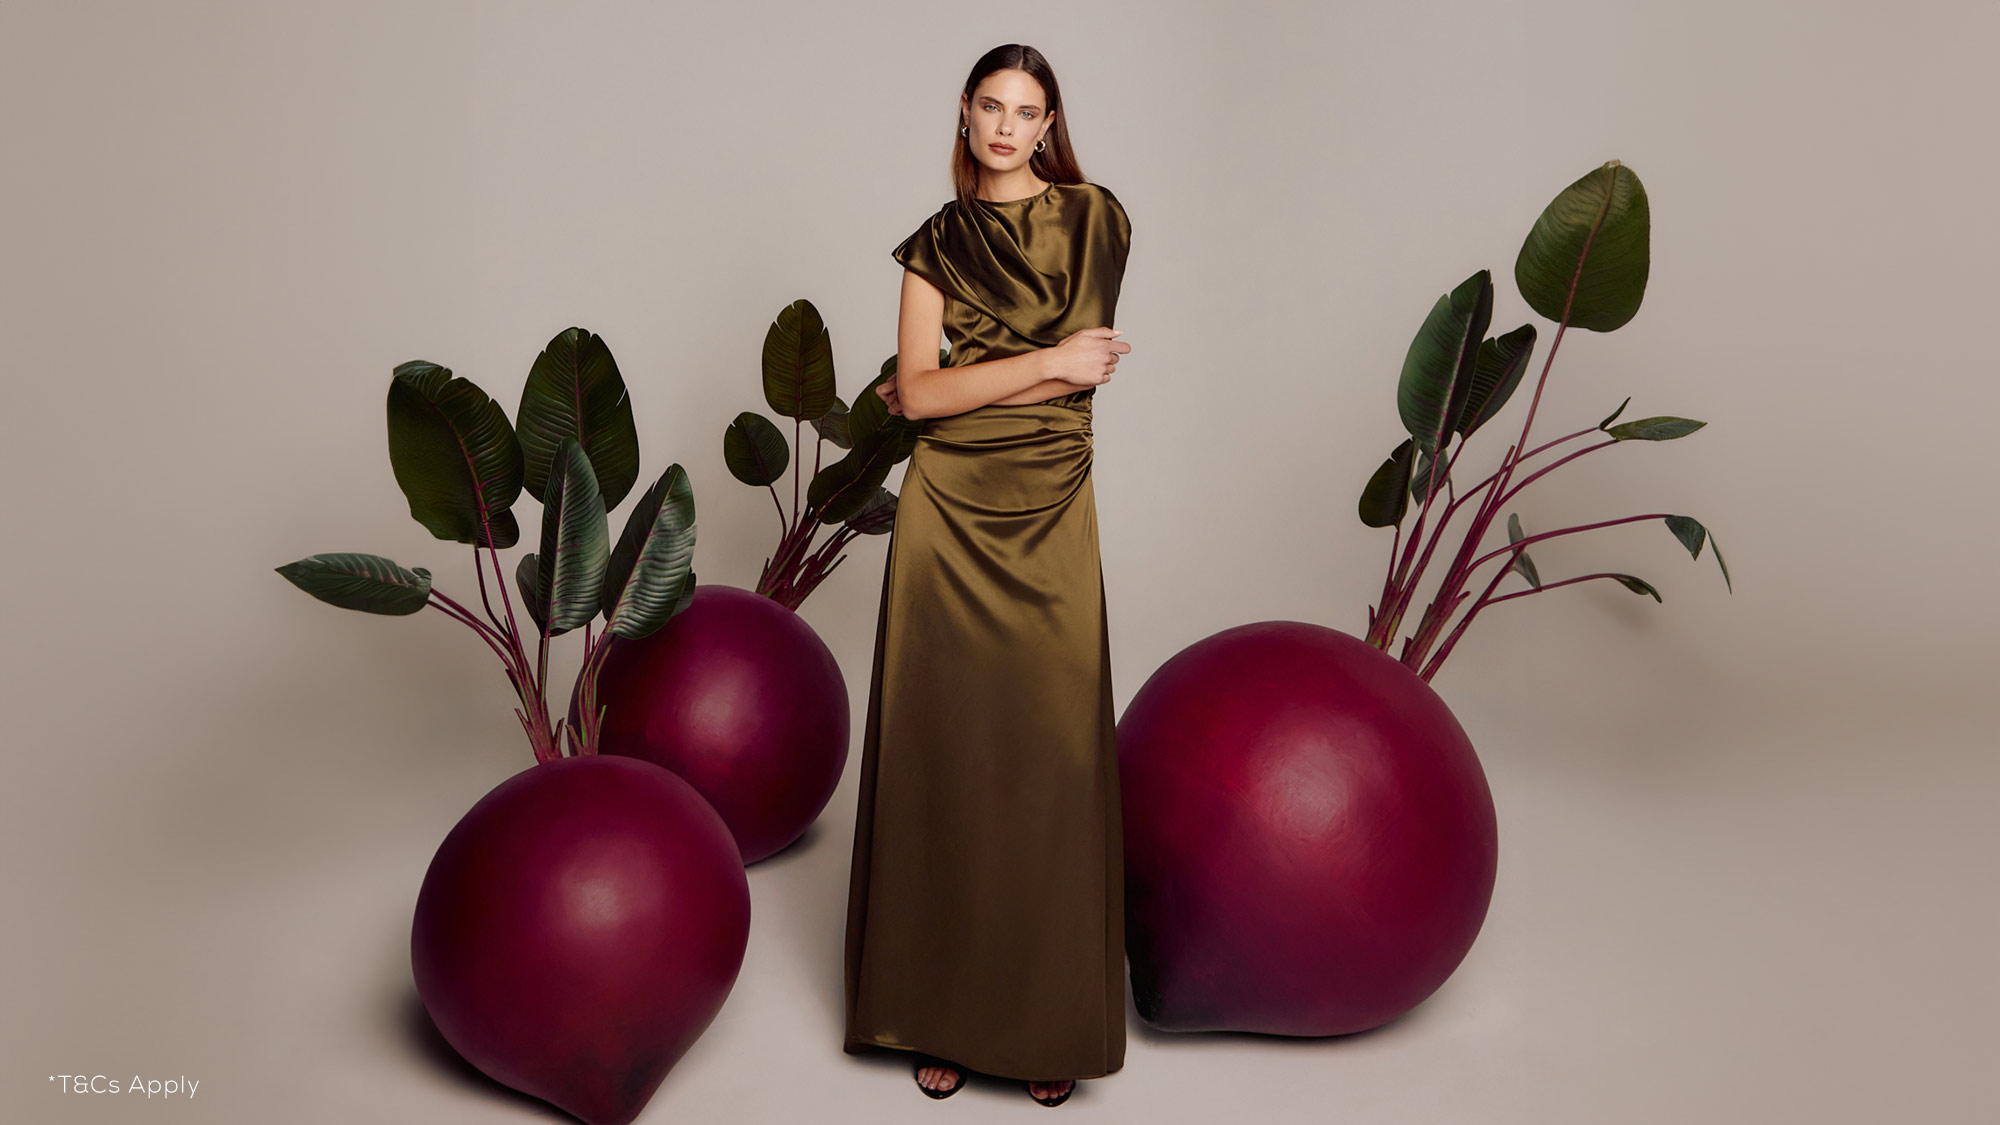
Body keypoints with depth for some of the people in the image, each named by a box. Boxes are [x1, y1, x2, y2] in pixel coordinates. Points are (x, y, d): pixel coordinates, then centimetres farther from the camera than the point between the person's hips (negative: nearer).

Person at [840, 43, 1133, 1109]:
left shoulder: (1092, 217, 5)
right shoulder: (936, 242, 10)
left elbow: (1080, 372, -4)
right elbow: (917, 390, -2)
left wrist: (954, 385, 1)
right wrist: (1043, 363, -8)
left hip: (1049, 512, -1)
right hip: (945, 511, 2)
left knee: (1049, 757, 1)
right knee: (944, 753, 4)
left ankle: (1049, 1023, 14)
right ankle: (943, 1011, 17)